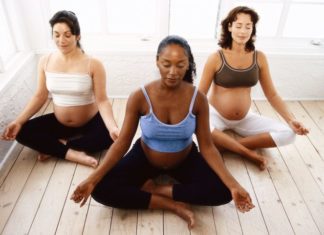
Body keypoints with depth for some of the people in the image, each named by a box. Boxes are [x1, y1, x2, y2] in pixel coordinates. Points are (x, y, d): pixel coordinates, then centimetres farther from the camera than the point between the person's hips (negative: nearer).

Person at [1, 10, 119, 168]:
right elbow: (40, 96, 0)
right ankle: (72, 153, -20)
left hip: (90, 123, -3)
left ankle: (54, 147, -14)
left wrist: (113, 127, -38)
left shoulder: (93, 64, -18)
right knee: (22, 133, -14)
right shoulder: (45, 62, -5)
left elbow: (102, 101, -21)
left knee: (110, 137, -32)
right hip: (59, 122, 3)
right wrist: (19, 121, -12)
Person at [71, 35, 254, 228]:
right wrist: (93, 179, -27)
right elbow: (122, 143, -16)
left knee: (223, 192, -23)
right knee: (100, 189, -21)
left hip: (185, 160, 1)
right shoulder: (139, 97, -21)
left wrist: (233, 185, -26)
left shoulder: (198, 99, -18)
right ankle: (174, 205, -17)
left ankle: (150, 188, -13)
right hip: (146, 158, 0)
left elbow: (207, 146, -15)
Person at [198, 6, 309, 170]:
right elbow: (200, 94, -11)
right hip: (216, 116, -3)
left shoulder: (259, 58, -4)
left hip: (245, 119, 4)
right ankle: (248, 153, -18)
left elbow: (272, 95, 0)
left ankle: (226, 144, -15)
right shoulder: (216, 58, -15)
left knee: (287, 134, -13)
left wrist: (291, 120, -12)